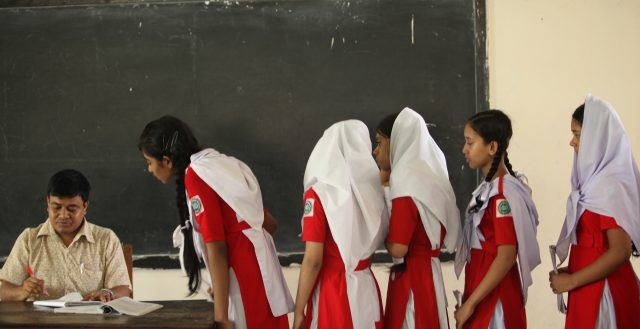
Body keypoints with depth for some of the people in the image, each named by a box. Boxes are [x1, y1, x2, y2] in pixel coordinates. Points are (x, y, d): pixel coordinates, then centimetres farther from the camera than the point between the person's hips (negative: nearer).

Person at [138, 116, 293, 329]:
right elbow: (268, 223, 21)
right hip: (265, 289, 9)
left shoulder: (196, 176, -9)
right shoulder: (221, 167, 16)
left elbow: (216, 247, -15)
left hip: (247, 293, -9)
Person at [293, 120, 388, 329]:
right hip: (367, 292, 5)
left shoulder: (319, 194, -12)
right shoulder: (373, 190, 2)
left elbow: (313, 260, -15)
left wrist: (298, 311, -8)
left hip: (333, 295, -5)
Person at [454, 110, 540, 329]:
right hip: (485, 293, 8)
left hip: (494, 297, -8)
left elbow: (506, 257, -22)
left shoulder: (502, 195, -18)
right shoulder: (490, 188, 9)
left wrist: (470, 303, -19)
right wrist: (471, 299, 13)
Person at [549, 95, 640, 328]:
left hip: (601, 290, -8)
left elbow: (620, 251, -22)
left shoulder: (611, 185, -18)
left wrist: (571, 281, -16)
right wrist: (572, 273, 10)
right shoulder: (599, 178, 10)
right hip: (593, 287, 8)